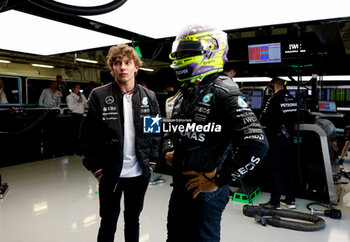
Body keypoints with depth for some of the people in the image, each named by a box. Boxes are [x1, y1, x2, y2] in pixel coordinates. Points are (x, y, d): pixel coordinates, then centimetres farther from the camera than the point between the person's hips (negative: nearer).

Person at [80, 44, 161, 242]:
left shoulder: (149, 97, 1)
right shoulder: (99, 96, -7)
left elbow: (156, 132, 7)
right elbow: (87, 136, -6)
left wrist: (151, 163, 2)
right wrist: (98, 169, -7)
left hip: (140, 174, 3)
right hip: (110, 175, -2)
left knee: (133, 221, 20)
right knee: (108, 225, 14)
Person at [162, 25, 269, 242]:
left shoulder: (223, 92, -17)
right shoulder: (182, 95, 11)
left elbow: (257, 144, -26)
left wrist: (217, 180, -20)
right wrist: (169, 151, 3)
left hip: (206, 193, -8)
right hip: (180, 189, 8)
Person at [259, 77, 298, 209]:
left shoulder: (273, 99, -15)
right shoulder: (293, 99, 5)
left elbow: (263, 120, -14)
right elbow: (295, 119, 11)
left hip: (275, 140, -6)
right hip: (288, 138, 6)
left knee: (275, 171, 1)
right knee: (288, 169, 14)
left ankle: (275, 202, 7)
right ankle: (291, 200, 23)